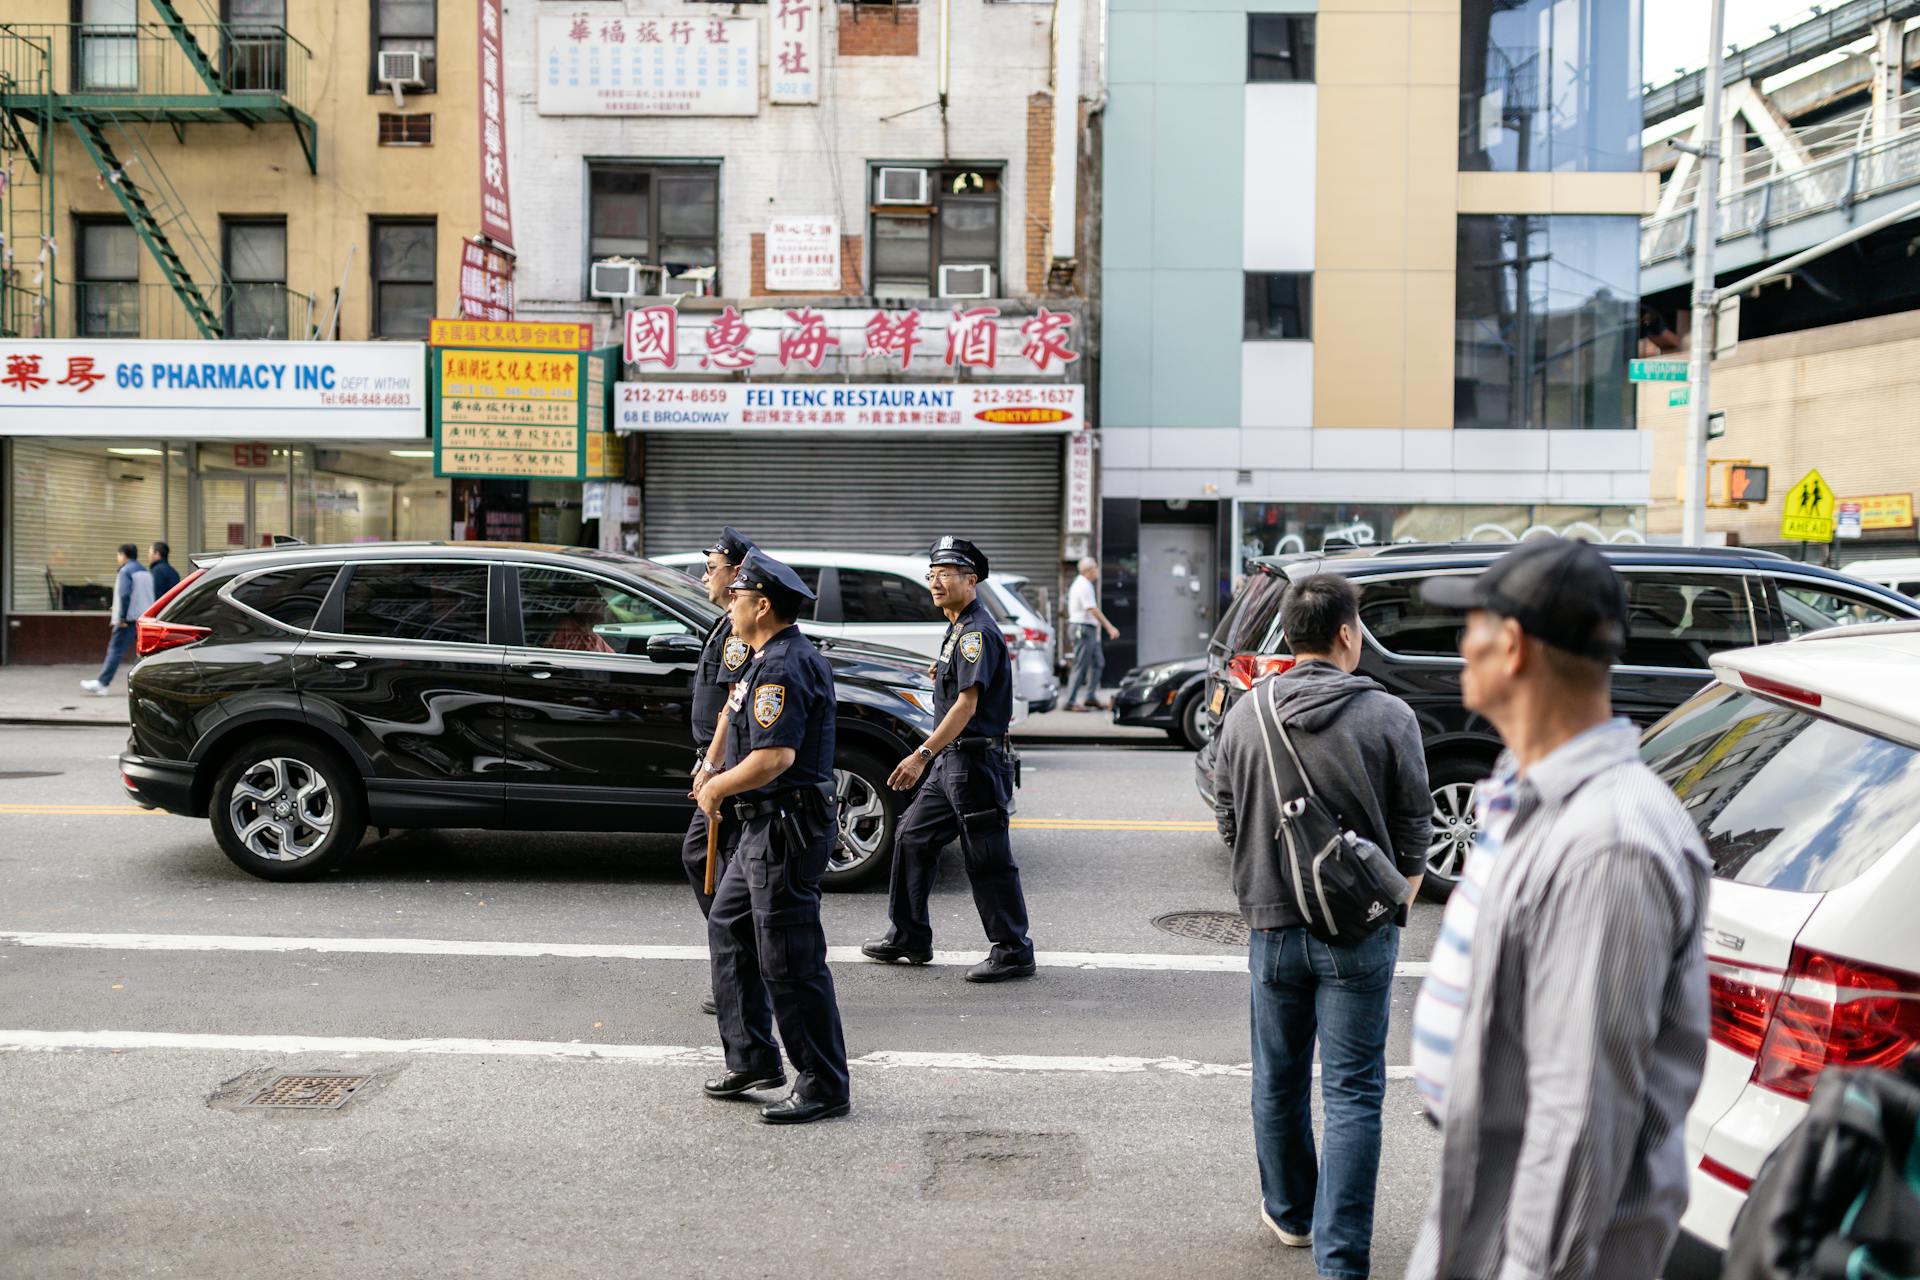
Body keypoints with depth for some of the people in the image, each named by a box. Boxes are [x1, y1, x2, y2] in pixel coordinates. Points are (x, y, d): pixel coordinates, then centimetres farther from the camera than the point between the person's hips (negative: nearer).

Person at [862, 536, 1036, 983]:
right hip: (951, 761, 11)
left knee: (988, 860, -4)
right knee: (913, 837, 13)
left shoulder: (977, 632, -16)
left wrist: (922, 755, -28)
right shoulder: (959, 629, 16)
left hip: (976, 761, -11)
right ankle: (908, 937, 24)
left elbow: (967, 704, -25)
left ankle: (1014, 952, 6)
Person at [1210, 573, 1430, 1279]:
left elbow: (1227, 819, 7)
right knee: (1353, 1094, 4)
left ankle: (1290, 1213, 36)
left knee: (1279, 1081, 18)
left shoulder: (1245, 715, -2)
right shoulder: (1388, 716, -10)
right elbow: (1414, 831, -4)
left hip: (1273, 925, 3)